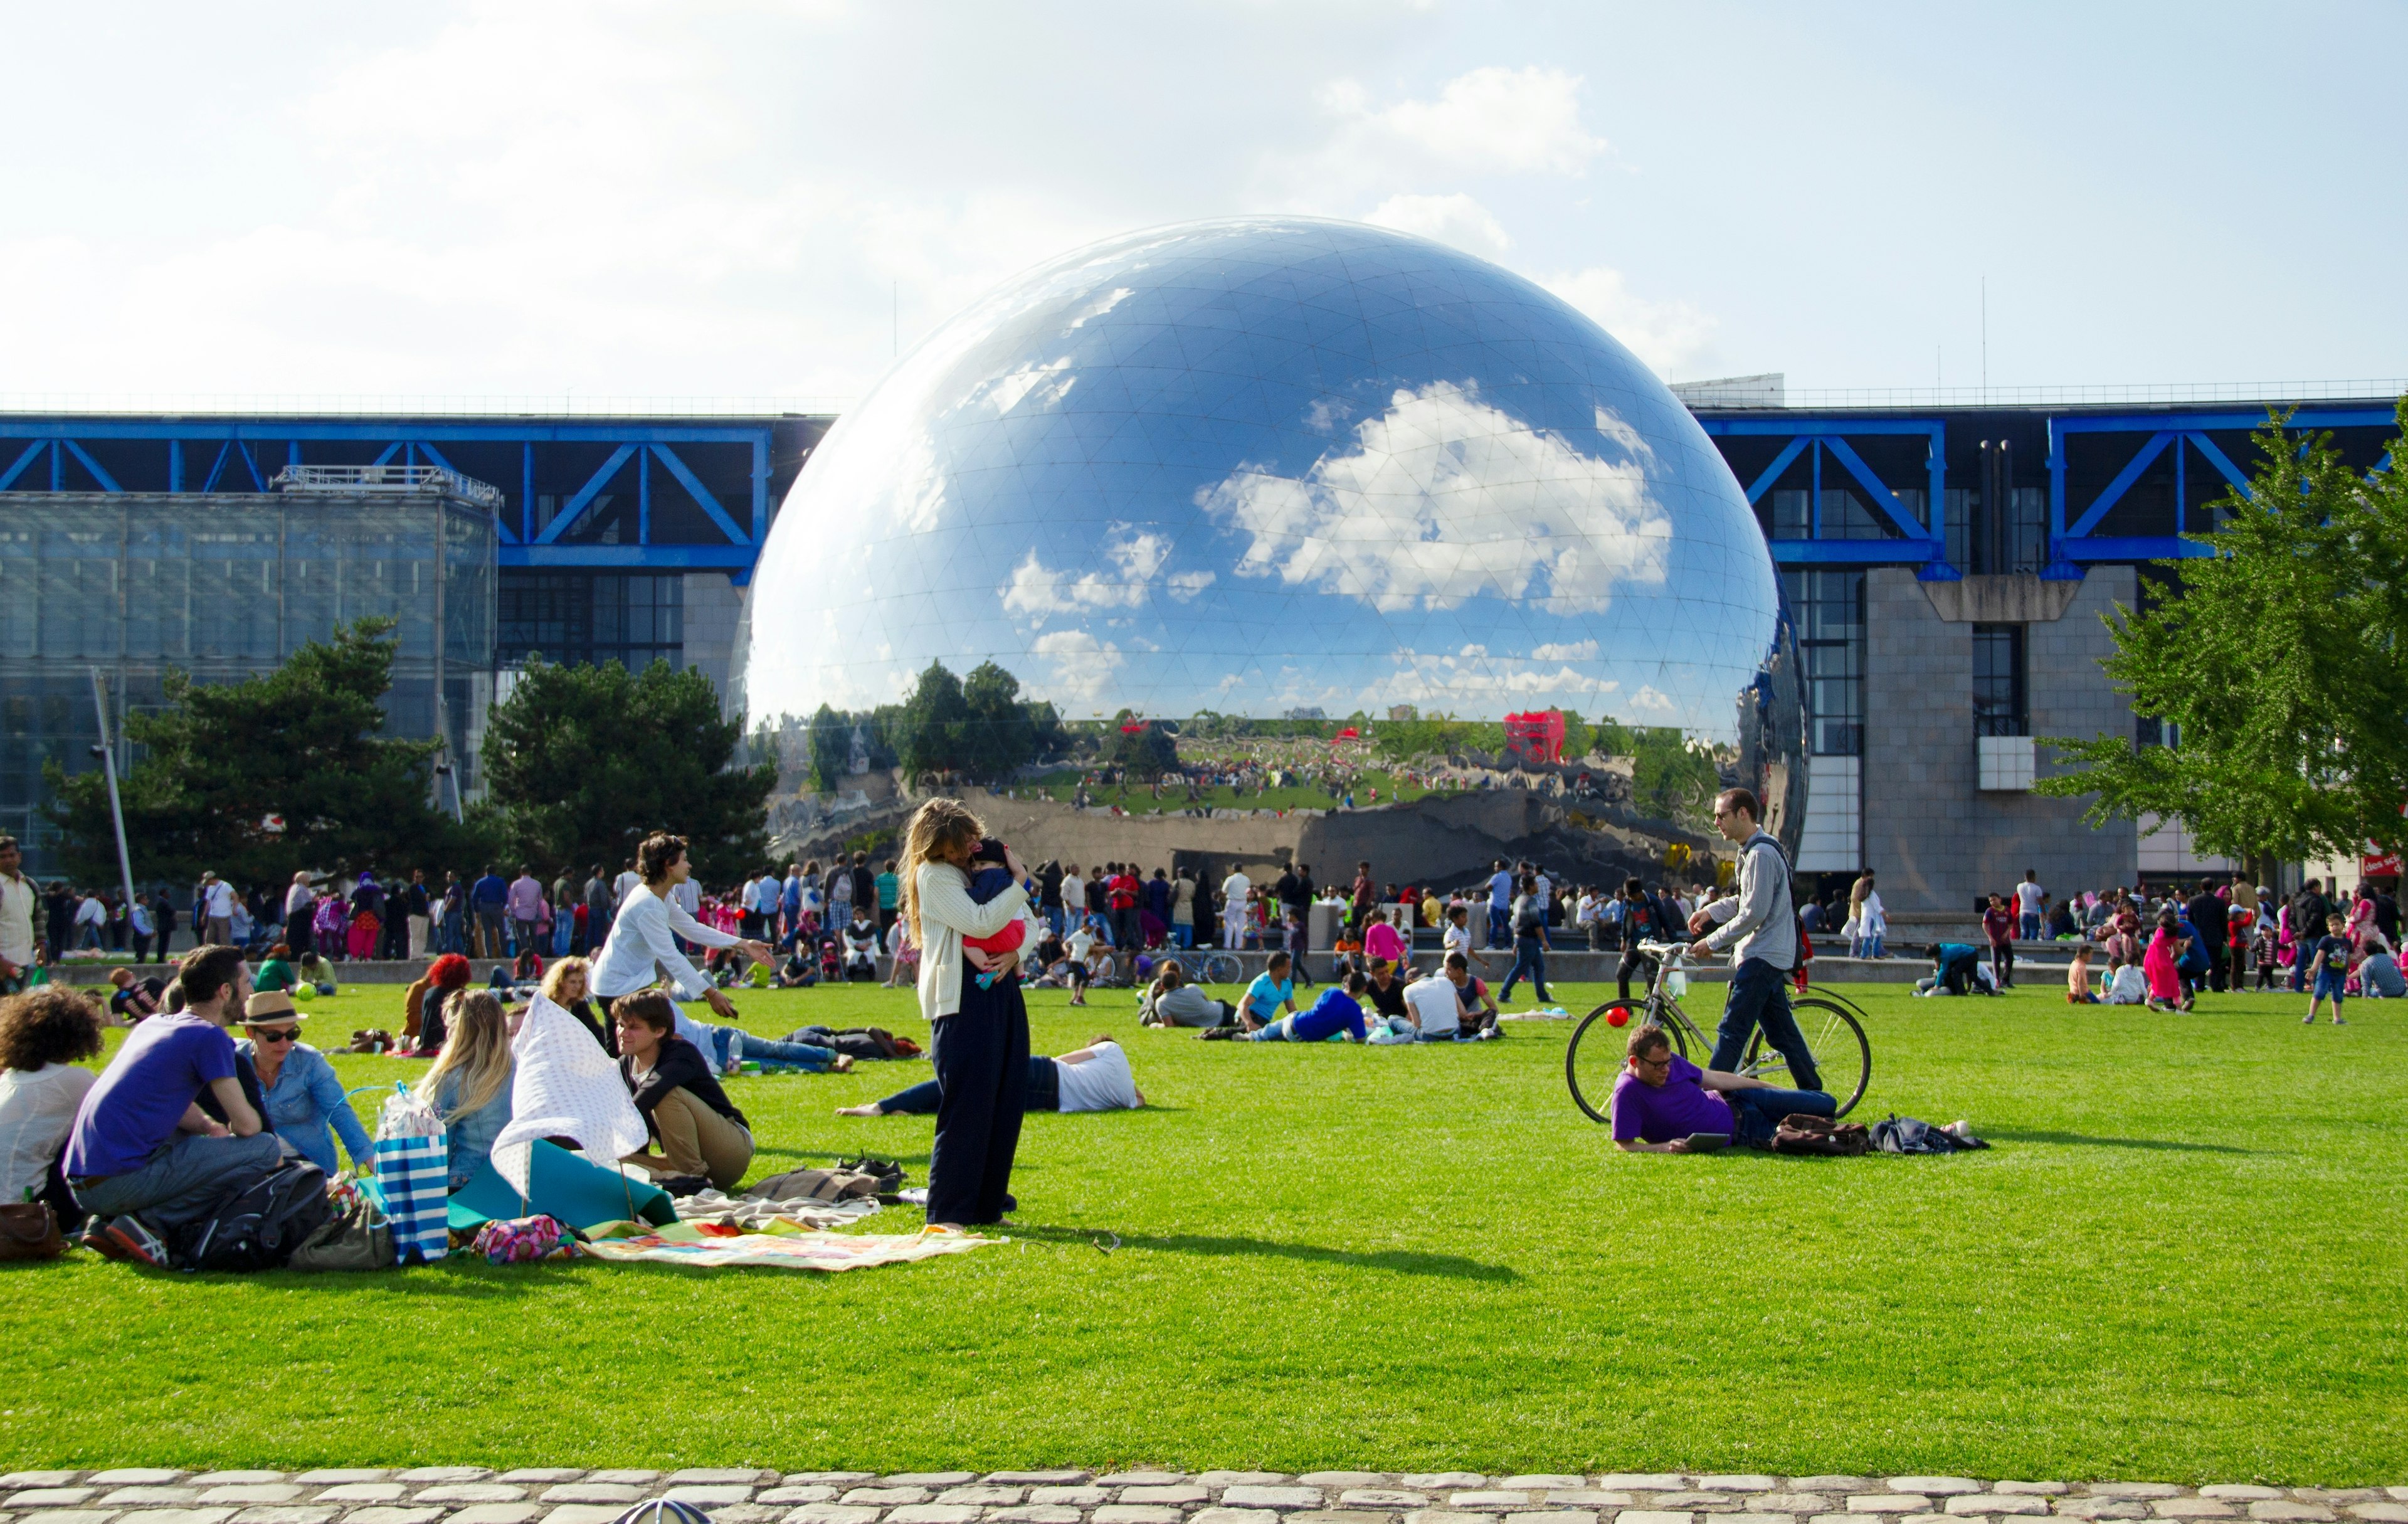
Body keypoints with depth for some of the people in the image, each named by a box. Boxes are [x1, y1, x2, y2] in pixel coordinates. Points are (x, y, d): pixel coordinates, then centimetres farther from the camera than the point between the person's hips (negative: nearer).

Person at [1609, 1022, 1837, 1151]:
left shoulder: (1670, 1061, -10)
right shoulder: (1628, 1092, -27)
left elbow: (1714, 1078, 3)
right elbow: (1624, 1145, -25)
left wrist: (1773, 1088, 10)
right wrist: (1666, 1147, -41)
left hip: (1734, 1103, 5)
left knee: (1827, 1105, 3)